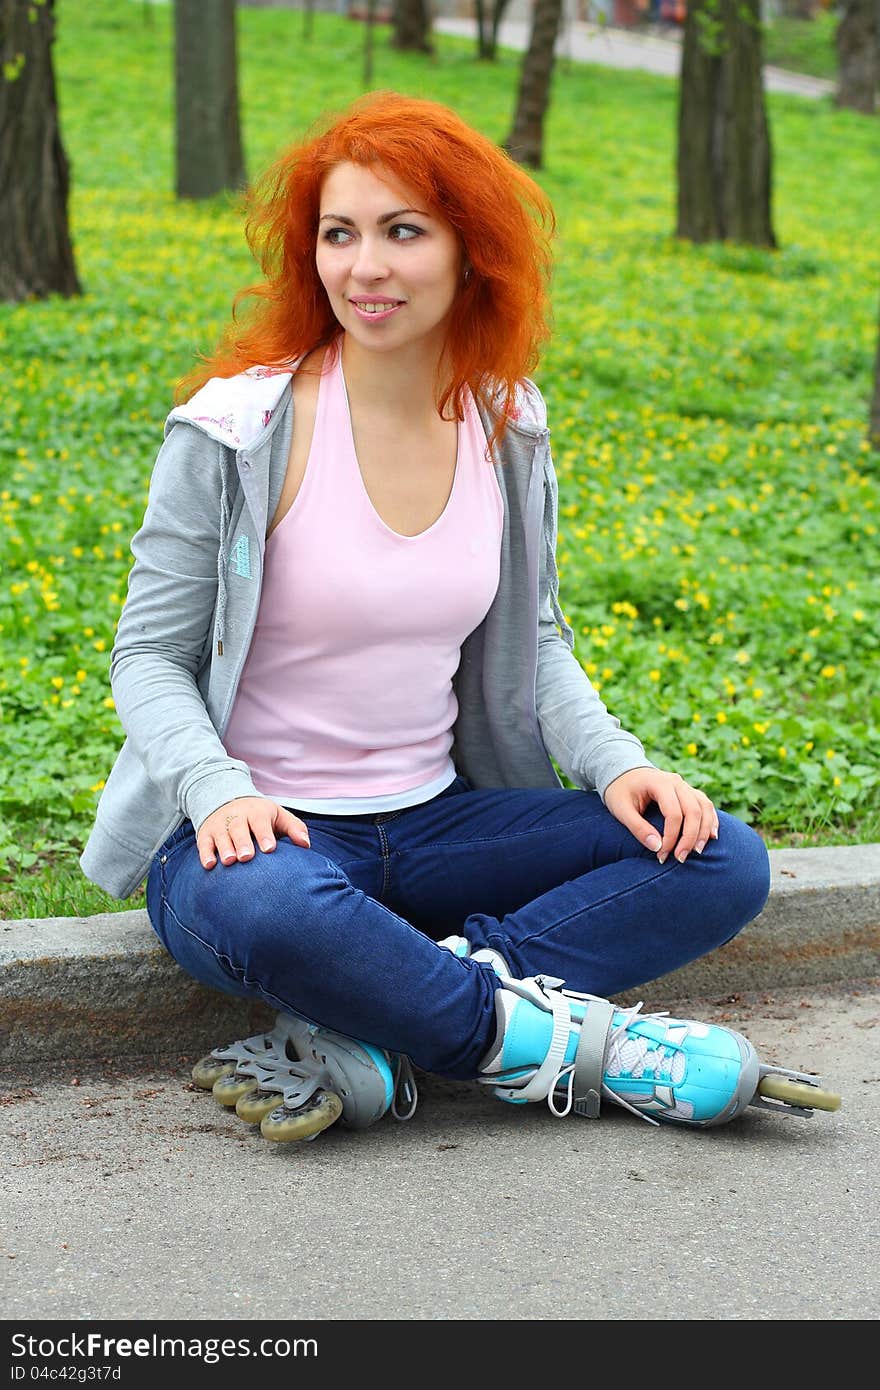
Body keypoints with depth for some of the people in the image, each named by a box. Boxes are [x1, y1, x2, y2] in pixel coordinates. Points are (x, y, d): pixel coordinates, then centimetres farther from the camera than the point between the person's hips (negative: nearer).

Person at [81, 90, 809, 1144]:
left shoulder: (507, 428, 3)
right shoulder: (239, 431, -11)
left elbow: (530, 641, 14)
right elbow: (149, 656, -7)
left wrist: (614, 760, -4)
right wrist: (217, 790, -26)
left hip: (435, 823, 6)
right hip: (264, 834, -5)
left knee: (723, 861, -10)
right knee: (264, 911, -41)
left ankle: (361, 1049, -24)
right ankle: (565, 1046, -20)